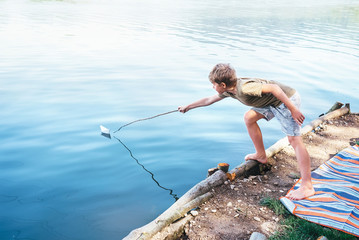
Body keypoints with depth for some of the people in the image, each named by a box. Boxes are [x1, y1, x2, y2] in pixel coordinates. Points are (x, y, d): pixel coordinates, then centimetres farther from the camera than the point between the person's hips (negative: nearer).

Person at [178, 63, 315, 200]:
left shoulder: (244, 88, -27)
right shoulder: (229, 91, 3)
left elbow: (273, 88, -29)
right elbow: (209, 100, 19)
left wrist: (293, 109, -29)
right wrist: (188, 107, 29)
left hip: (287, 99, -9)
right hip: (272, 102, 9)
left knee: (294, 139, -13)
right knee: (249, 118, 14)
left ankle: (307, 186, -14)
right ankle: (261, 155, 27)